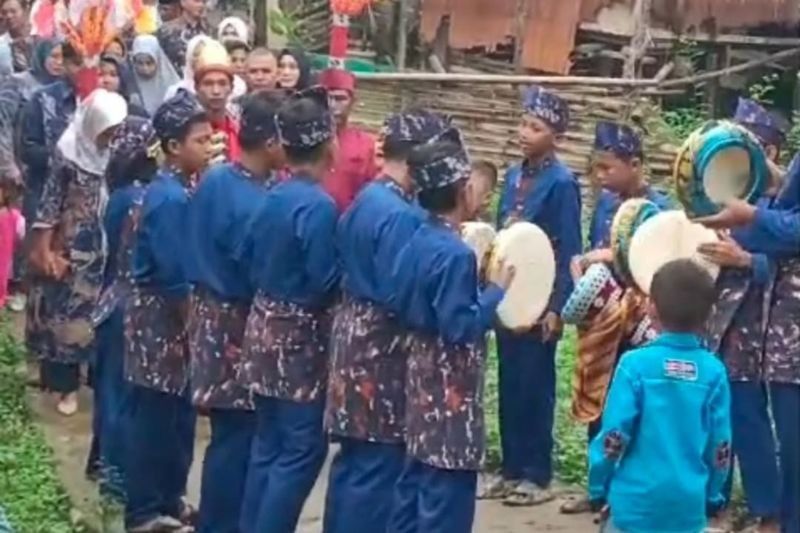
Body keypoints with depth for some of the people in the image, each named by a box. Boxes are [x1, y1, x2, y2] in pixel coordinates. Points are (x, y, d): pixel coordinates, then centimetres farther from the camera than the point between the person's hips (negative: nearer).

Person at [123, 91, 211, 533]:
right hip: (161, 315, -9)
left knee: (178, 413, 16)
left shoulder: (183, 188, 7)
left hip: (174, 313, 9)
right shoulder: (170, 198, -21)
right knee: (155, 416, 0)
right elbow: (175, 274, -22)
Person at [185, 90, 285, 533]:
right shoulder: (252, 202, -24)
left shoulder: (215, 179, 4)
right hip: (240, 323, -9)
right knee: (237, 434, 2)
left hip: (213, 313, 9)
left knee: (233, 430, 17)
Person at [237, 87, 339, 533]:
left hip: (265, 327, 8)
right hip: (300, 335, -8)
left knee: (268, 445, 15)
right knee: (302, 450, 0)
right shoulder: (319, 206, -19)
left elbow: (247, 257, 12)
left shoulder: (273, 198, 4)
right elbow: (325, 283, -19)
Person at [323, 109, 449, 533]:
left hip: (357, 333, 10)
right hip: (384, 346, -10)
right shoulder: (401, 216, -20)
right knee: (379, 465, -1)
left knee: (354, 458, 17)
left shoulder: (366, 200, 10)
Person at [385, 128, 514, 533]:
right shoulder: (456, 253, -21)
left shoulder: (419, 240, 5)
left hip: (423, 371, 9)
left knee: (418, 474, 17)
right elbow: (460, 328, -23)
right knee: (448, 485, -1)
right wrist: (497, 290, -14)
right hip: (450, 382, -9)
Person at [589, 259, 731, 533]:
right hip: (689, 503, 3)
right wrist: (713, 495, 16)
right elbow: (721, 445, 3)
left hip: (638, 500, -3)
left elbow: (613, 436, -11)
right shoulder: (714, 371, -3)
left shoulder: (636, 364, -11)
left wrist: (598, 485, 3)